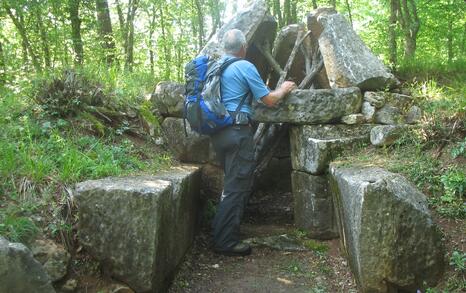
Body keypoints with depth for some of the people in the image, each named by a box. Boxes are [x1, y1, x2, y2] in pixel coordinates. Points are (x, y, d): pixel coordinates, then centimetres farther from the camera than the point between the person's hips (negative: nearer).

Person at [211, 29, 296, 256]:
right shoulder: (245, 67, -7)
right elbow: (269, 100, -3)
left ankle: (221, 231, 30)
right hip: (237, 131, -8)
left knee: (233, 182, 21)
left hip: (217, 131, 8)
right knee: (237, 187, -2)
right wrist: (283, 90, 16)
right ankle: (226, 242, 2)